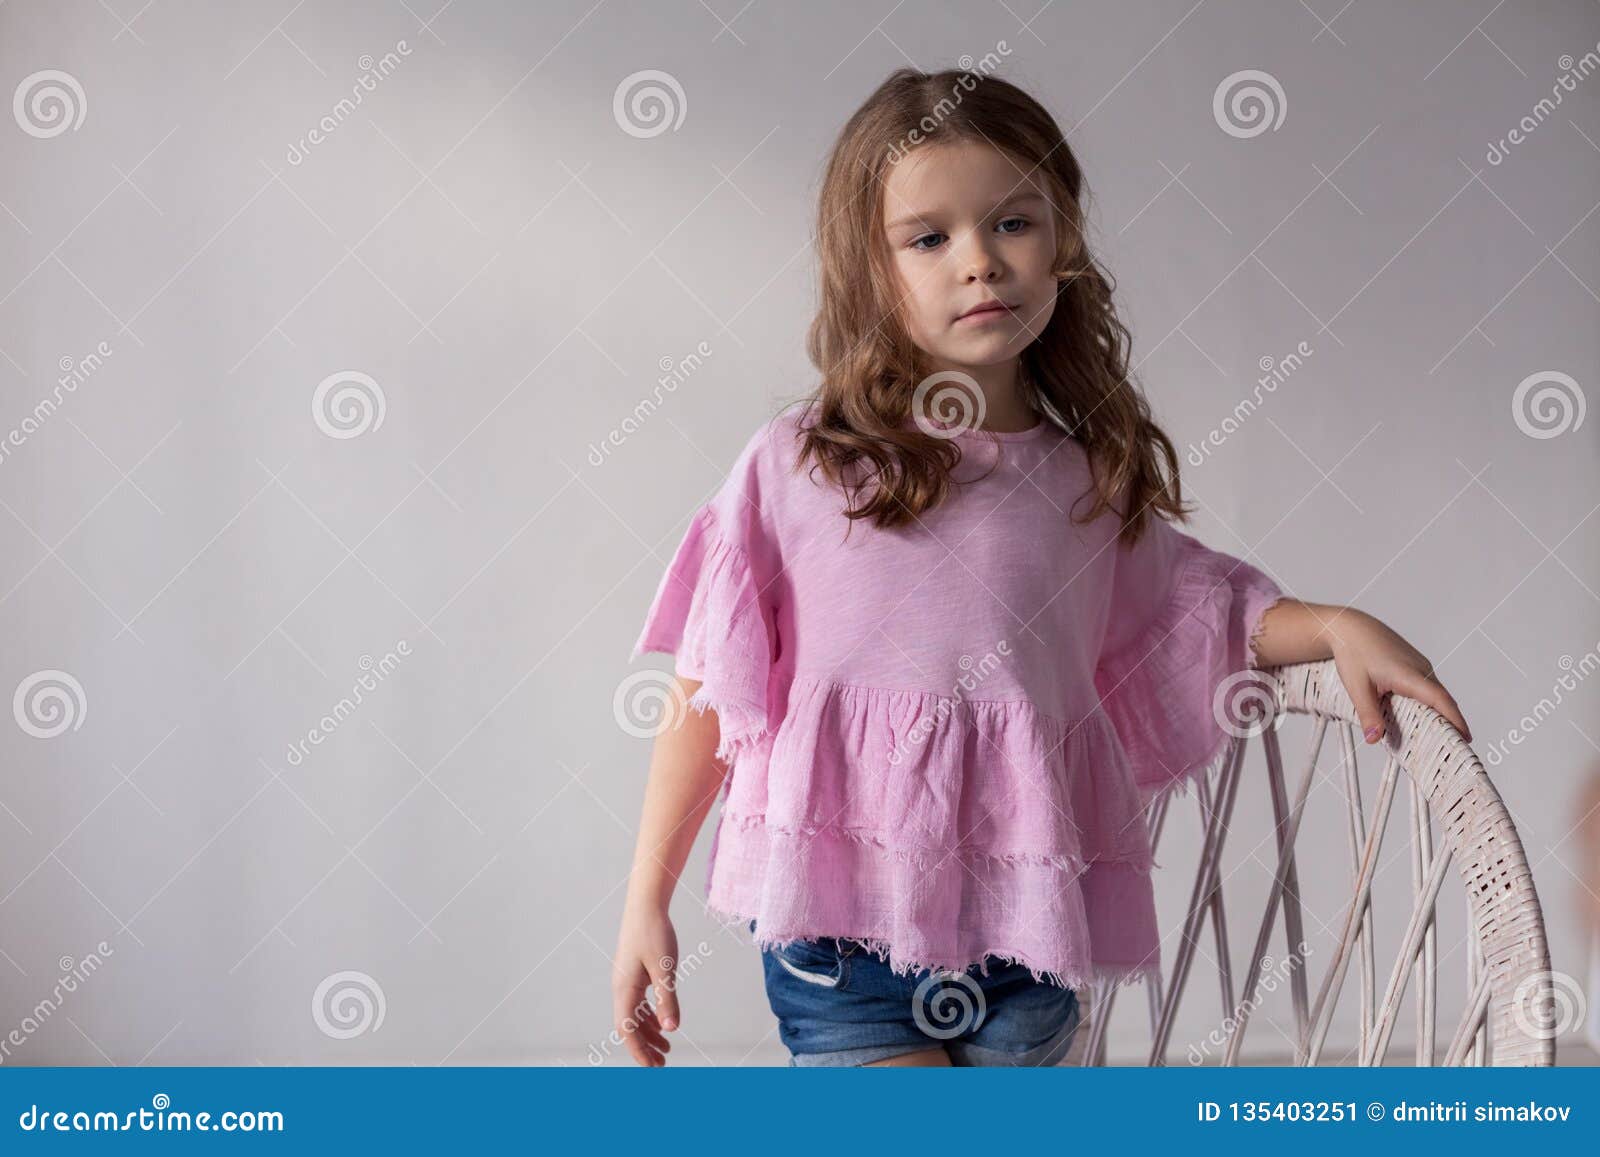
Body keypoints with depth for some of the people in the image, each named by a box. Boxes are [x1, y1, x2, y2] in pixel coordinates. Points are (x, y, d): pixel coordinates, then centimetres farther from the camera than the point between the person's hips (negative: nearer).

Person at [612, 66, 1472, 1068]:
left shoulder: (1091, 485, 5)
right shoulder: (795, 468, -3)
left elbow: (1195, 611, 22)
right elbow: (706, 702, 1)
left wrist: (1336, 627, 4)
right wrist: (646, 906, 3)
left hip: (1024, 942, 3)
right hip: (839, 929, -3)